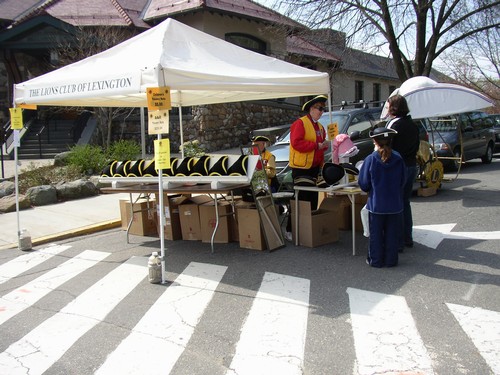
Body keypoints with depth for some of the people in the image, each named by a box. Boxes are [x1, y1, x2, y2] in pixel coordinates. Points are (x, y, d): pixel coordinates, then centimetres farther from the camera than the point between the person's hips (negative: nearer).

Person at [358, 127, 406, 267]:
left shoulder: (370, 159, -13)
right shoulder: (398, 159, -5)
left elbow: (364, 185, -7)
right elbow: (403, 181, 6)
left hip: (376, 205, -2)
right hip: (395, 205, 2)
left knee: (376, 234, 10)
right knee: (392, 234, 13)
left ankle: (375, 260, 17)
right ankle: (391, 260, 19)